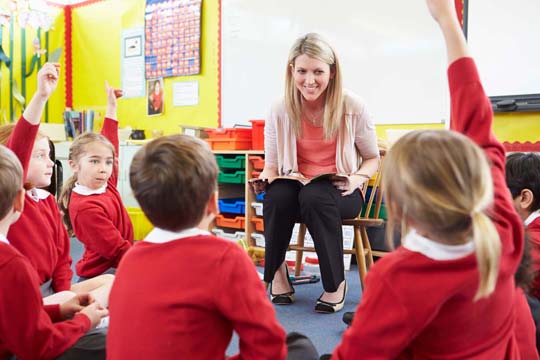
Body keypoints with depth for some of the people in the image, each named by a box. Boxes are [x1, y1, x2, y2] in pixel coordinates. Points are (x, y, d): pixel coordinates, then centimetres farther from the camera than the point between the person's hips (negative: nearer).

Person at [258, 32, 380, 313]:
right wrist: (266, 178, -19)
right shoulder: (280, 111, -4)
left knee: (314, 196, -37)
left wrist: (358, 178, -16)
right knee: (277, 195, -35)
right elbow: (271, 166, 5)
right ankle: (276, 272, -8)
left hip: (339, 192, -1)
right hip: (294, 187, 2)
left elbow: (373, 159, 5)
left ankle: (336, 283, -16)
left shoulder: (352, 108, -7)